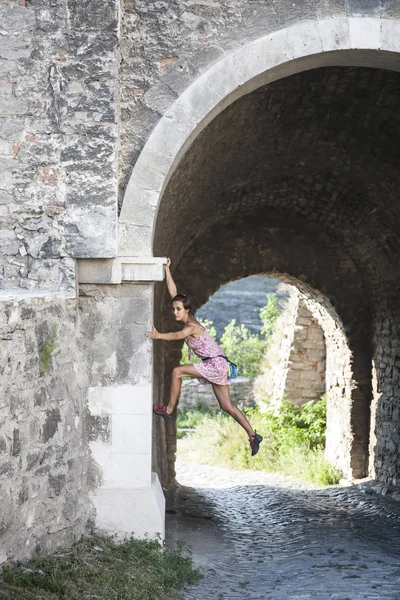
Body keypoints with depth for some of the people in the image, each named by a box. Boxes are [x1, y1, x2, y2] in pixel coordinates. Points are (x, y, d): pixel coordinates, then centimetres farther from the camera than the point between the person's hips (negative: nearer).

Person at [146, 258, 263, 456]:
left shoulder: (191, 327, -18)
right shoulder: (185, 319, 5)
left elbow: (176, 335, -41)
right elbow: (174, 292, 5)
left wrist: (158, 336, -56)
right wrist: (167, 270, 5)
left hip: (216, 364, -10)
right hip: (217, 366, 10)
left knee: (177, 372, -14)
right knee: (227, 406, 10)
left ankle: (169, 410, -3)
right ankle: (253, 435, 12)